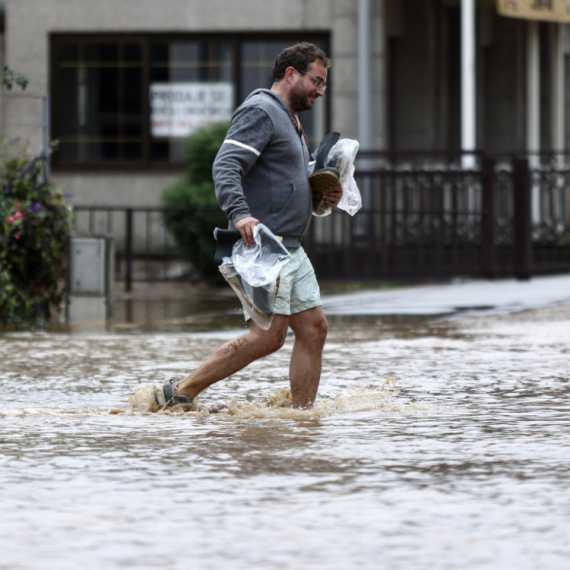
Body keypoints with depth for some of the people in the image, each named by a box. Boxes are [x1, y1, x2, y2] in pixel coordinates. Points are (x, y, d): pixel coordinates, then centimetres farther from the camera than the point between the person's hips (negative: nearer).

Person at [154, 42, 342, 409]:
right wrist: (238, 213, -39)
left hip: (290, 248, 11)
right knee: (269, 336, -14)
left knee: (314, 328, 5)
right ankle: (181, 393, -9)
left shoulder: (290, 120, 23)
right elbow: (226, 166, -22)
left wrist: (324, 197, 14)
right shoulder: (259, 112, -9)